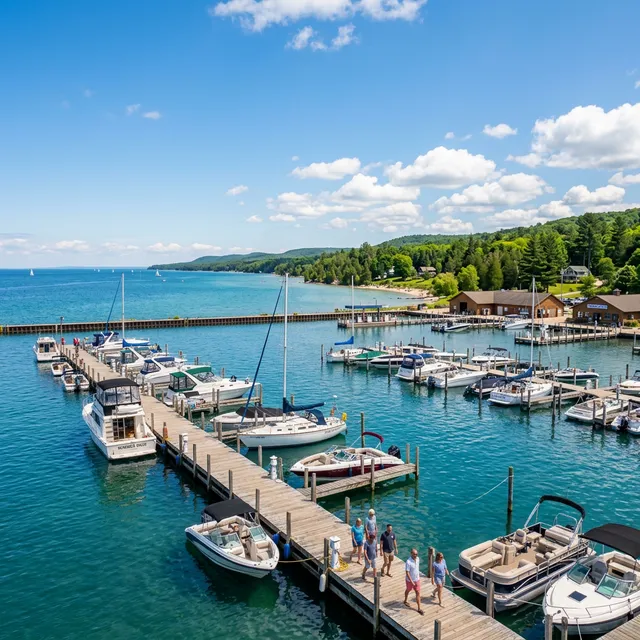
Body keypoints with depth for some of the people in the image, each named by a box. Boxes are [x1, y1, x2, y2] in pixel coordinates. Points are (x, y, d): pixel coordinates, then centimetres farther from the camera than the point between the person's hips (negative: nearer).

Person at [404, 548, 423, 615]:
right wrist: (411, 581, -26)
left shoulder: (418, 559, -11)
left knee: (418, 593, 5)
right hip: (409, 580, -4)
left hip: (417, 579, 4)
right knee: (408, 590, 21)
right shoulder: (408, 562, -31)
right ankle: (405, 601, 48)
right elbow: (407, 573, -27)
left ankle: (419, 608, 15)